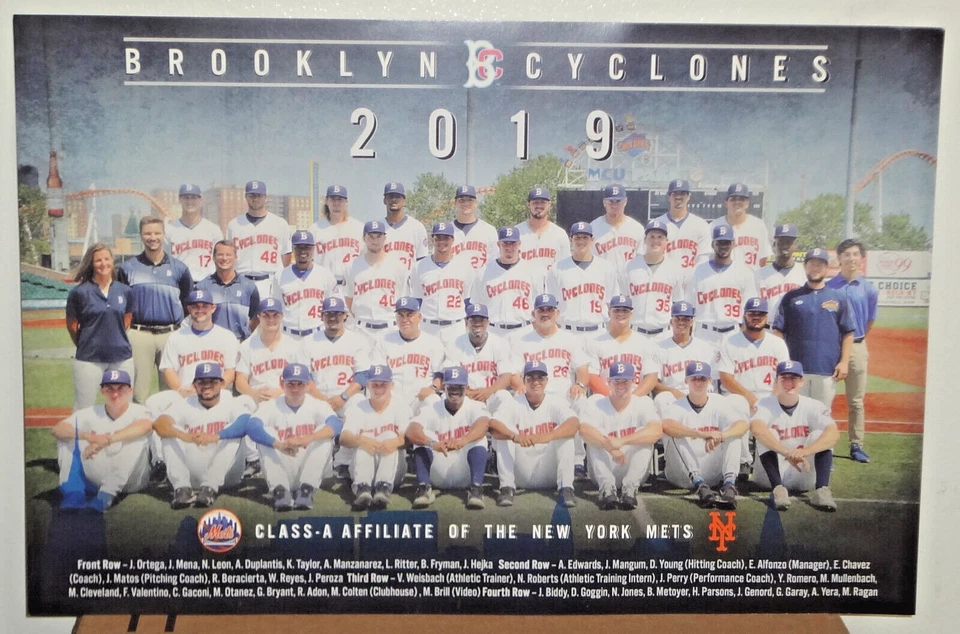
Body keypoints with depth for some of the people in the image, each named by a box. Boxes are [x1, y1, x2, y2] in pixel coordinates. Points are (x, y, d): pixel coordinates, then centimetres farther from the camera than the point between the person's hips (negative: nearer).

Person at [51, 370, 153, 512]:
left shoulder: (137, 411, -8)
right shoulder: (91, 414, 1)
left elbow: (145, 425, -34)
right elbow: (56, 429, -14)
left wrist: (107, 440, -45)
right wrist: (86, 435, -34)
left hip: (129, 479, -3)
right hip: (95, 480, 3)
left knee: (137, 435, -28)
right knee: (68, 434, -10)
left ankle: (105, 496, -36)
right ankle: (74, 493, -25)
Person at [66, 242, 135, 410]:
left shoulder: (125, 291, 4)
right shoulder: (79, 292, -6)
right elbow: (71, 325, 4)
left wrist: (117, 342, 11)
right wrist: (85, 345, 12)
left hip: (122, 357, 3)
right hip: (89, 358, -3)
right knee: (83, 410, 5)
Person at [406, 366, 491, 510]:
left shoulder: (474, 407, -5)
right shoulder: (431, 410, -3)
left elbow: (483, 424, -30)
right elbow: (411, 431, -23)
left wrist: (463, 441, -51)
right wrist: (433, 444, -45)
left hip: (466, 475, -1)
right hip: (437, 477, 1)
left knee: (478, 438, -24)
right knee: (422, 436, -19)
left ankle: (476, 488, -31)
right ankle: (424, 487, -27)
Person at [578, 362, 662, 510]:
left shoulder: (643, 404, -5)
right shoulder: (596, 406, -5)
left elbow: (656, 432, -27)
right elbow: (584, 430, -27)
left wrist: (622, 441, -39)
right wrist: (611, 448, -42)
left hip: (635, 473, 0)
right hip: (603, 473, 0)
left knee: (644, 434, -22)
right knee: (594, 437, -22)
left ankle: (630, 487, -29)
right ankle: (607, 487, -30)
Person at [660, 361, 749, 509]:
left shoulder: (719, 404, 4)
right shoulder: (676, 407, -5)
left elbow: (743, 424, -16)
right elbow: (666, 426, -30)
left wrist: (719, 436, -36)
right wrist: (701, 434, -43)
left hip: (712, 474, 2)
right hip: (682, 475, -2)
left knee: (733, 434, -15)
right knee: (675, 434, -26)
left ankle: (729, 484, -32)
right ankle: (700, 486, -37)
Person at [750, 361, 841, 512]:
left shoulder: (813, 406, -6)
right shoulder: (765, 405, -10)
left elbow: (834, 434, -25)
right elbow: (756, 428, -34)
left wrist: (804, 451, -43)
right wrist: (787, 453, -48)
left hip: (803, 476, 1)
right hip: (770, 476, -1)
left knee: (819, 435, -19)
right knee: (767, 435, -24)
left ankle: (821, 490, -32)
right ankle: (778, 489, -37)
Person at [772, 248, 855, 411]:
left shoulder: (839, 298, 9)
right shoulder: (791, 297, 9)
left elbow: (848, 333, 7)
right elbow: (778, 331, 6)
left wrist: (844, 362, -2)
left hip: (827, 370, 0)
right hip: (795, 368, 0)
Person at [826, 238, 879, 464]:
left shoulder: (869, 289, 3)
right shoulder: (828, 287, -2)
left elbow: (870, 320, 14)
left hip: (856, 348, 2)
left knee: (856, 401, 9)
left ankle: (856, 445, 19)